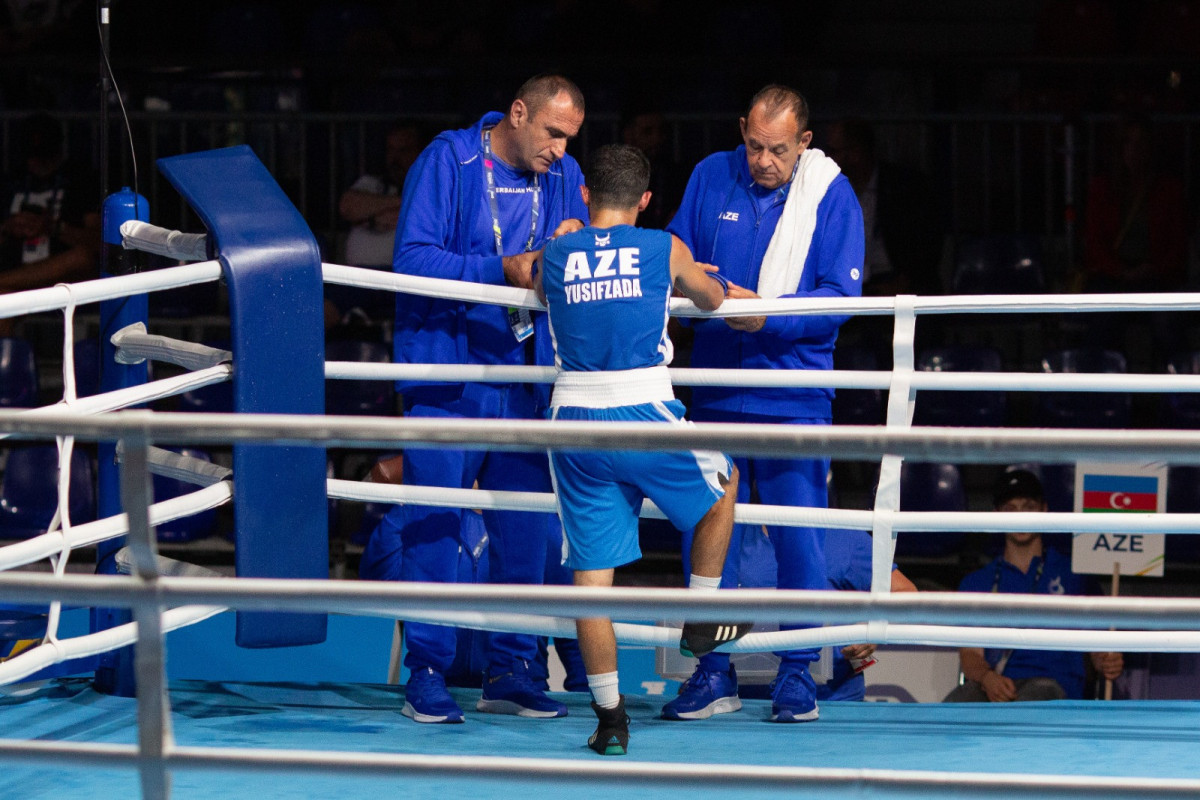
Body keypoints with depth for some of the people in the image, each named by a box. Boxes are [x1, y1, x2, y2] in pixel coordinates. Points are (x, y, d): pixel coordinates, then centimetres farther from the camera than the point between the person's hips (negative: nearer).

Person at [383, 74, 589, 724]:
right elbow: (412, 258, -15)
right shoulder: (447, 162, -6)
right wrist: (502, 270, -22)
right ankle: (426, 675, 1)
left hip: (528, 376, 5)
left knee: (525, 526, 6)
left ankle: (509, 671, 15)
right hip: (447, 373, -5)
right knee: (433, 525, -5)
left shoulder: (563, 177, 9)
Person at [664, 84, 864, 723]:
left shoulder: (831, 196, -4)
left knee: (798, 536, -2)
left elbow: (840, 296, -10)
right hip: (715, 389, 3)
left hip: (793, 393, -3)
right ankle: (713, 673, 12)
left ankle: (797, 672, 10)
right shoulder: (711, 178, 5)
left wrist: (767, 315, -23)